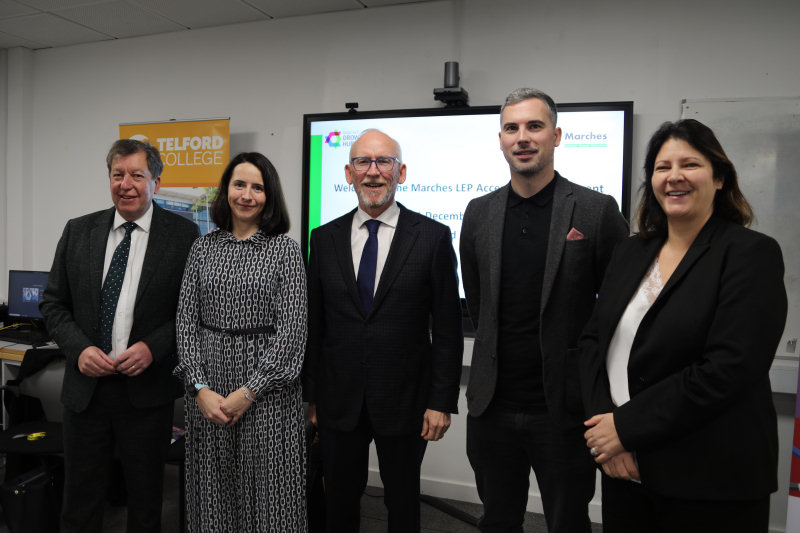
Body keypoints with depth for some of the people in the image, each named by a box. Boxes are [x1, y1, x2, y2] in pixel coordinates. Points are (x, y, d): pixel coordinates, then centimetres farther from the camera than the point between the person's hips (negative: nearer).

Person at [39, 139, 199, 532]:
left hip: (147, 391, -2)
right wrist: (79, 348, -9)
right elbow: (53, 304, 7)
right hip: (86, 387, 3)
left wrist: (153, 347, -17)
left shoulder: (183, 234, -6)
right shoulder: (78, 231, 4)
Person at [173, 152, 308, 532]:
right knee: (213, 491, 13)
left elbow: (291, 328, -9)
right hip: (208, 393, 3)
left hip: (266, 388, -3)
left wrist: (248, 392, -13)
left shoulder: (285, 249, -3)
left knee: (268, 491, 5)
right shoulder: (203, 247, 7)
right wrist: (200, 388, -8)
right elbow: (186, 319, 3)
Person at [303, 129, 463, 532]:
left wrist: (442, 401, -8)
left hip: (405, 402, -2)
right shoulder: (324, 238, 2)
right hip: (339, 403, 3)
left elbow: (447, 328, -6)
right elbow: (313, 324, 5)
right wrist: (310, 394, 6)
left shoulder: (433, 237, -6)